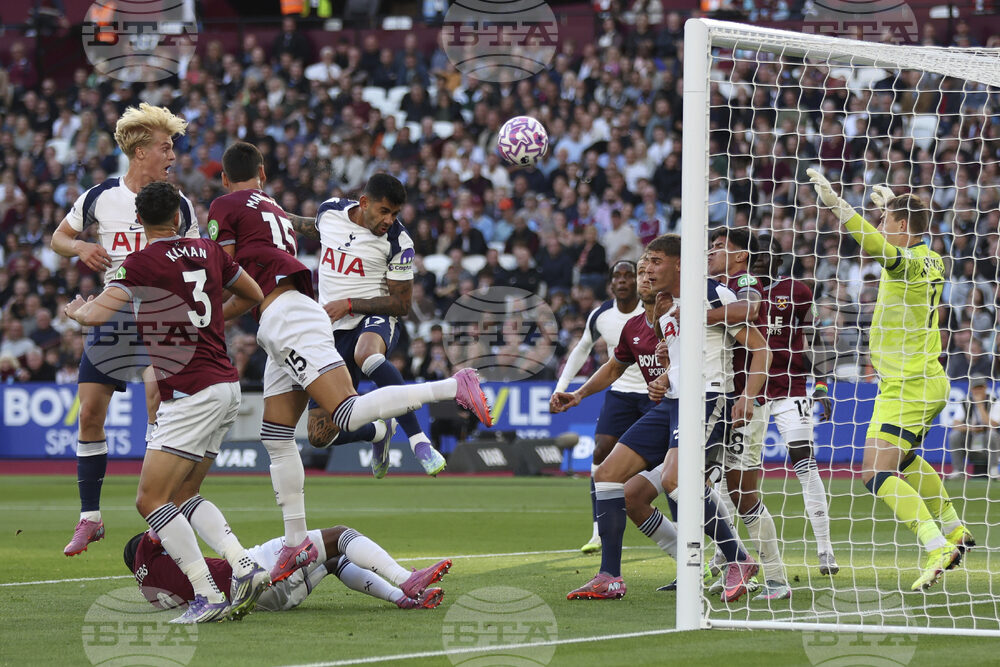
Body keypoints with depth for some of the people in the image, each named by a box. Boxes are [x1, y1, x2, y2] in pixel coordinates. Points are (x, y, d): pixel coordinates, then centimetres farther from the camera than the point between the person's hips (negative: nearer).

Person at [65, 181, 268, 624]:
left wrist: (76, 309, 6)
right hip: (226, 386, 8)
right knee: (182, 495, 17)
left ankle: (207, 598, -13)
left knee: (151, 500, -6)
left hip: (191, 395, -8)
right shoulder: (208, 252, 10)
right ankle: (245, 567, 1)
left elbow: (96, 315, -18)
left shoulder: (142, 263, -11)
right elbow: (254, 295, 24)